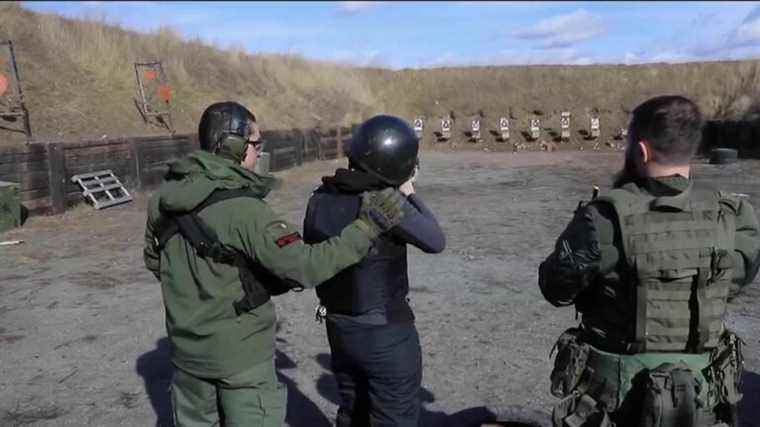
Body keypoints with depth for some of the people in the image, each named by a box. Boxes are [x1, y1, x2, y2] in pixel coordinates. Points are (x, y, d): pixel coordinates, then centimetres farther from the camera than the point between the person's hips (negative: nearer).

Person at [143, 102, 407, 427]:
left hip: (187, 347, 7)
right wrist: (367, 226, -23)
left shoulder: (163, 199, -3)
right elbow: (305, 267, -29)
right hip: (240, 353, -6)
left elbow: (153, 260, 12)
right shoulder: (243, 209, -26)